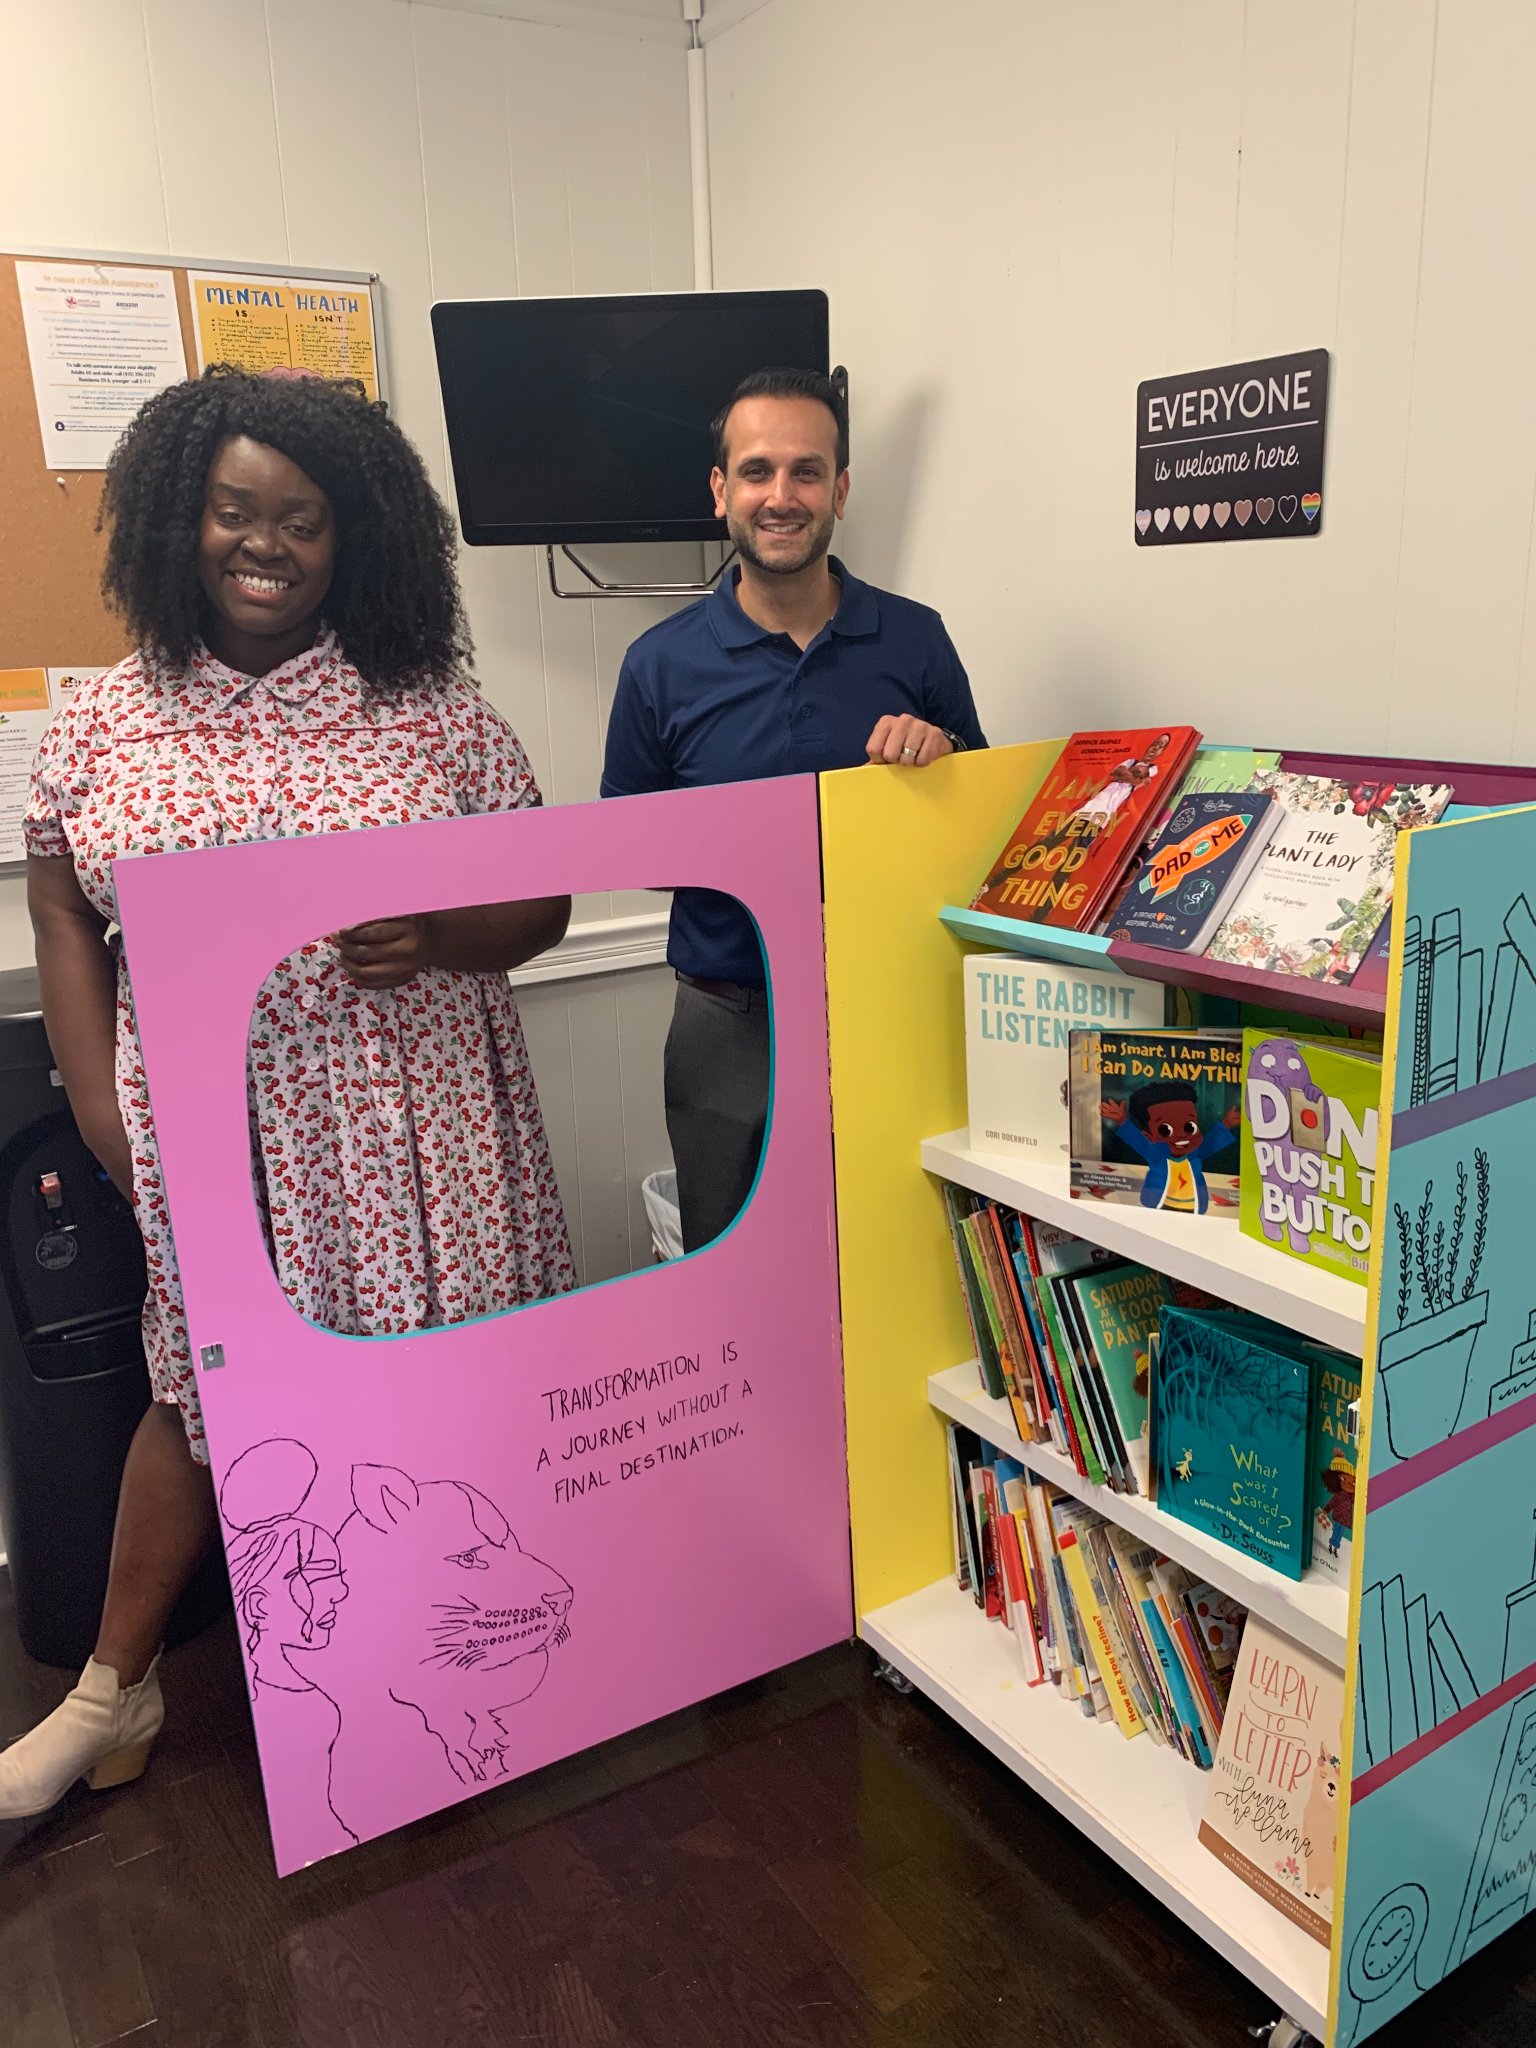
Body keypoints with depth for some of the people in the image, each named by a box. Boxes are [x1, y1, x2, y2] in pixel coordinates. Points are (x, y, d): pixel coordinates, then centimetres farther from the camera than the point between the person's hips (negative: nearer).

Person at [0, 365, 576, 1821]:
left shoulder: (431, 713, -3)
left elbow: (542, 899, 0)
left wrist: (436, 940, -21)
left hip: (405, 1122, -1)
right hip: (208, 1132, 1)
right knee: (198, 1388, 12)